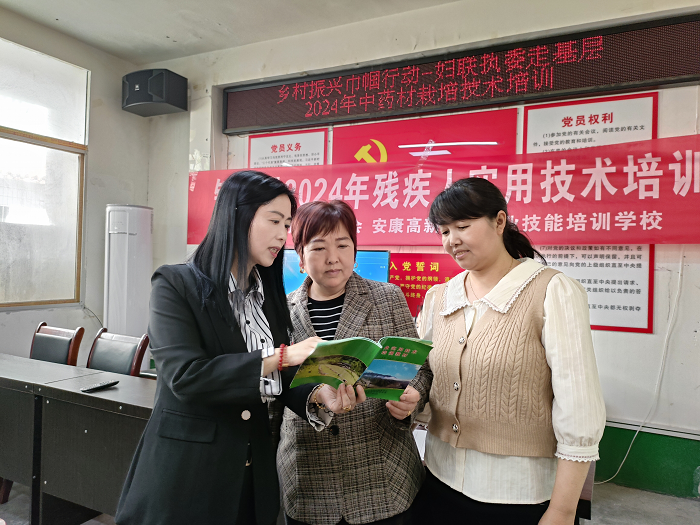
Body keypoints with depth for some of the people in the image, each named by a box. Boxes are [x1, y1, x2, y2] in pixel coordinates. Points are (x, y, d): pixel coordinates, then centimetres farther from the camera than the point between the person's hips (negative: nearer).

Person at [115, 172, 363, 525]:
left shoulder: (268, 294, 6)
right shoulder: (175, 284, -11)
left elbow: (279, 383, 5)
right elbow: (184, 375, -23)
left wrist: (317, 395, -16)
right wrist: (281, 355, -26)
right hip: (185, 472, -5)